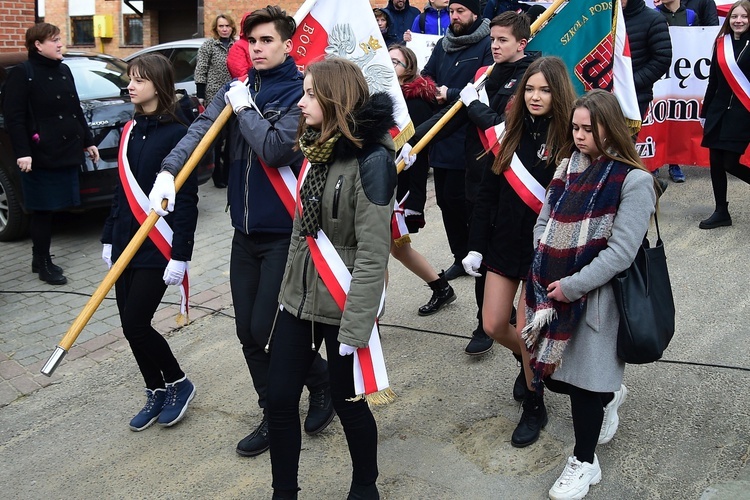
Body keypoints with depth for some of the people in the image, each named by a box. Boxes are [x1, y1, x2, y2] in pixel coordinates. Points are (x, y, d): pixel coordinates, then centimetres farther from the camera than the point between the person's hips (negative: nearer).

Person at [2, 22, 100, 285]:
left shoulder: (64, 71, 14)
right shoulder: (22, 74, -8)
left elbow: (76, 110, 20)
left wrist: (88, 142, 19)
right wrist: (22, 152, -19)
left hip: (67, 151, 7)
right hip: (41, 154, -7)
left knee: (54, 207, 10)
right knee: (42, 210, 0)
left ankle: (40, 259, 21)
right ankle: (43, 263, 9)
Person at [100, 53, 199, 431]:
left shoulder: (177, 133, -12)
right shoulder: (131, 130, 10)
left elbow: (186, 199, -15)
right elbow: (122, 189, 15)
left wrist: (180, 254, -18)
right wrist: (109, 237, 15)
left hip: (157, 248, -7)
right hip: (126, 244, 7)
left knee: (135, 324, -6)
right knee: (130, 324, 10)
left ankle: (177, 384, 17)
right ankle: (156, 392, 27)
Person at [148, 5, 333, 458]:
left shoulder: (301, 93, -10)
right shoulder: (238, 88, 8)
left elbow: (277, 150, -22)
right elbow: (201, 129, -5)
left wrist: (244, 109, -12)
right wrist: (169, 171, -20)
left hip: (284, 232, -6)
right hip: (246, 230, 7)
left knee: (266, 331, -4)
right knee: (248, 332, 10)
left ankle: (323, 380, 23)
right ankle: (274, 415, 27)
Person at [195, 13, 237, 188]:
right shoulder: (208, 45, -2)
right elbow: (200, 72, -5)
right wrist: (200, 95, -11)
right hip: (214, 97, -4)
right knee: (216, 136, 0)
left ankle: (228, 172, 21)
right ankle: (217, 174, 9)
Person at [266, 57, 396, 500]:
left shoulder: (371, 159, -19)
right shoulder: (317, 146, 8)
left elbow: (372, 254, -21)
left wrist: (355, 326, -22)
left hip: (341, 305, -7)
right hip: (298, 297, 8)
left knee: (348, 403, 9)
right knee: (280, 400, 9)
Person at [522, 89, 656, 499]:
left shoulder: (634, 180, -12)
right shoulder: (568, 166, 7)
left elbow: (621, 251, -16)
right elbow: (543, 222, 10)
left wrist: (572, 285, -17)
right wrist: (544, 271, -3)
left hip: (595, 296, -6)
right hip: (553, 291, 6)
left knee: (583, 376, 1)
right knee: (557, 373, 13)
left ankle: (584, 462, 21)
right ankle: (609, 396, 46)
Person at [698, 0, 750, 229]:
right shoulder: (722, 43, 8)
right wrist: (705, 112, 15)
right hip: (719, 112, 5)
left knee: (731, 163, -8)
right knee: (716, 162, 5)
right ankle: (721, 212, 17)